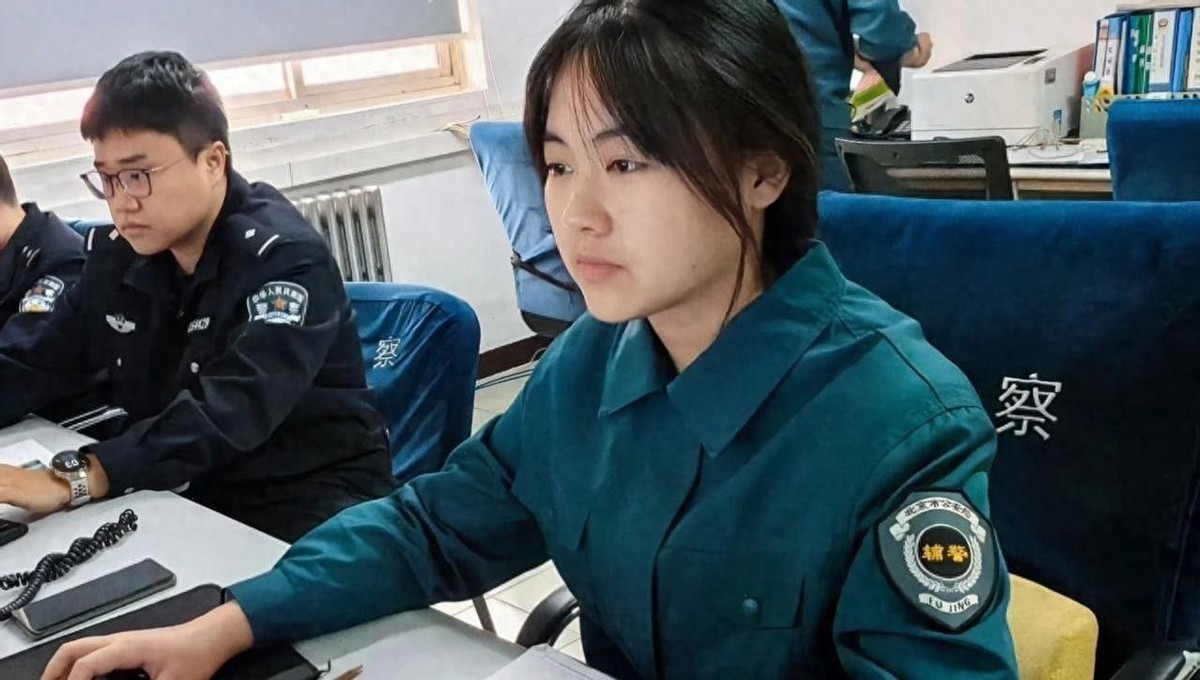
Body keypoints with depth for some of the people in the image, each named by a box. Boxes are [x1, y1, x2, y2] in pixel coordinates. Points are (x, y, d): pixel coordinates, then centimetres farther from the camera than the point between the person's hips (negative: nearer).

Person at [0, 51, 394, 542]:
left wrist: (74, 479, -41)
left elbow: (228, 414, -32)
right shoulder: (118, 258, 4)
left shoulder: (285, 259, -19)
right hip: (187, 497, 7)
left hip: (309, 503, -7)